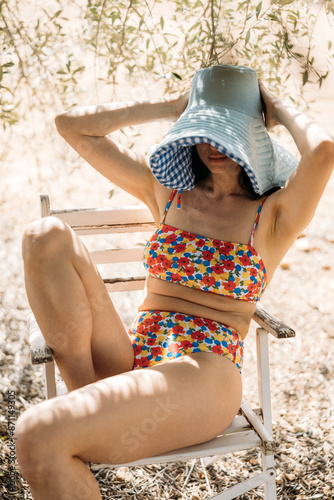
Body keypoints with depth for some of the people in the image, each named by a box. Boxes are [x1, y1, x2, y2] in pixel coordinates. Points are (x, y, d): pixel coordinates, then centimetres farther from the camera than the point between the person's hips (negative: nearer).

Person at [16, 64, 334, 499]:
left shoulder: (273, 214, 5)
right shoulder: (168, 193, 16)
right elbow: (72, 125, 16)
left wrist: (281, 109, 3)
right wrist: (169, 106, 15)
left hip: (206, 377, -5)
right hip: (129, 360, 5)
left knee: (39, 436, -30)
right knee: (47, 236, -17)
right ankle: (88, 396, -12)